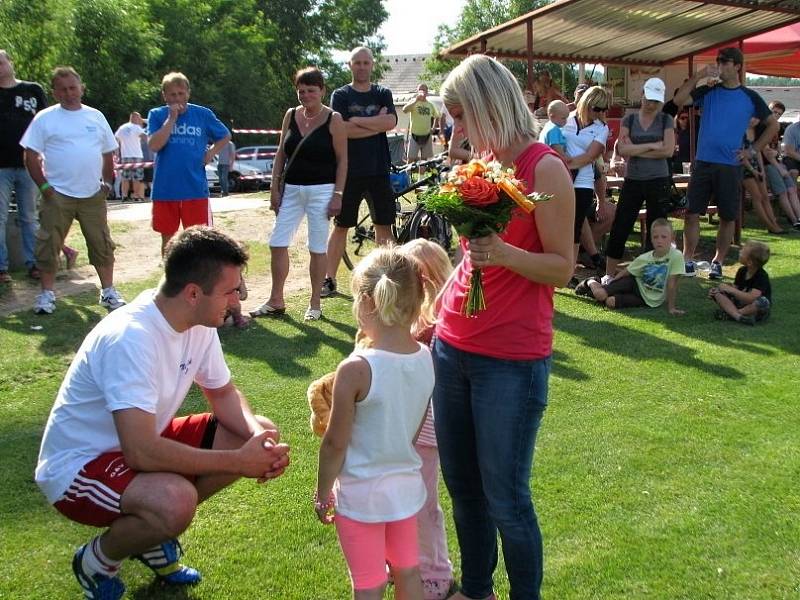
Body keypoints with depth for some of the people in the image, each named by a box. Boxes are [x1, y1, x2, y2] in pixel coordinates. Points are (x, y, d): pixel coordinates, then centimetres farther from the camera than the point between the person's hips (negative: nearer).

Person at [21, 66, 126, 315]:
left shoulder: (95, 116, 9)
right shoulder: (45, 118, -1)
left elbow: (108, 152, 16)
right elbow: (31, 155, -3)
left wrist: (107, 182, 8)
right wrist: (43, 186, -9)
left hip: (93, 194, 3)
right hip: (58, 195, -2)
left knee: (102, 244, 7)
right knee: (49, 245, 1)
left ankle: (108, 291, 19)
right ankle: (47, 293, 13)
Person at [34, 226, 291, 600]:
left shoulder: (200, 324, -7)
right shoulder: (131, 338, -32)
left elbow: (223, 394, 6)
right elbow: (141, 452, -37)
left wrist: (257, 436, -16)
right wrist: (239, 462, -30)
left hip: (142, 442, 8)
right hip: (78, 467, -8)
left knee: (260, 434, -6)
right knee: (176, 500, -37)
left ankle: (154, 530, 10)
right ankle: (98, 560, -2)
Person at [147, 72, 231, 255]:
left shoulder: (202, 114, 3)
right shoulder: (157, 115, 1)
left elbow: (225, 136, 16)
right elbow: (154, 145, -14)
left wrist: (210, 154, 1)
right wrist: (171, 118, -14)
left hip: (195, 189, 0)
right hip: (164, 190, 1)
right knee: (168, 239, 11)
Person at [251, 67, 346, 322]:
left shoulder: (333, 119, -5)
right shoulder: (291, 115, 8)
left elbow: (342, 160, -5)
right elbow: (281, 153, 12)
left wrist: (338, 194, -11)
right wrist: (275, 187, 5)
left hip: (321, 190, -4)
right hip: (291, 189, 5)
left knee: (317, 248, 1)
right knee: (277, 243, 3)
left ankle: (315, 304, 14)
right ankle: (276, 301, 15)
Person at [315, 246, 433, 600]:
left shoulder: (356, 369, -24)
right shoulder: (426, 359, -7)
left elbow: (335, 444, -16)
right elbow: (413, 430, 5)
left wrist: (322, 494, -2)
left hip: (362, 494, -5)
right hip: (407, 487, 5)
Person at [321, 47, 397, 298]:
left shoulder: (383, 94, 9)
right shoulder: (340, 95, 3)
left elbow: (391, 122, -10)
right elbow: (343, 130, -13)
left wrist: (357, 120, -12)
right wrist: (377, 124, -9)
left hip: (378, 171, 2)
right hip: (349, 171, -2)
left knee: (383, 225, 7)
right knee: (341, 226, 2)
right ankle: (329, 279, 7)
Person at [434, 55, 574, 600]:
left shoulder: (545, 169, -11)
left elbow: (562, 268, -11)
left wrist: (504, 253, -27)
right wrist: (438, 308, 18)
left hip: (512, 360, -7)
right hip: (454, 346, 7)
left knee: (505, 498, 1)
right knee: (461, 485, 17)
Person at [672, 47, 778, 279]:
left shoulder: (750, 97, 3)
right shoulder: (708, 91, 5)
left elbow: (773, 125, 11)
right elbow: (678, 100, -9)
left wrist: (753, 149, 2)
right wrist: (698, 76, -13)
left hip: (731, 166, 0)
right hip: (703, 163, 1)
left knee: (728, 217, 5)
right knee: (692, 213, -1)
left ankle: (718, 262, 18)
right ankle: (687, 260, 8)